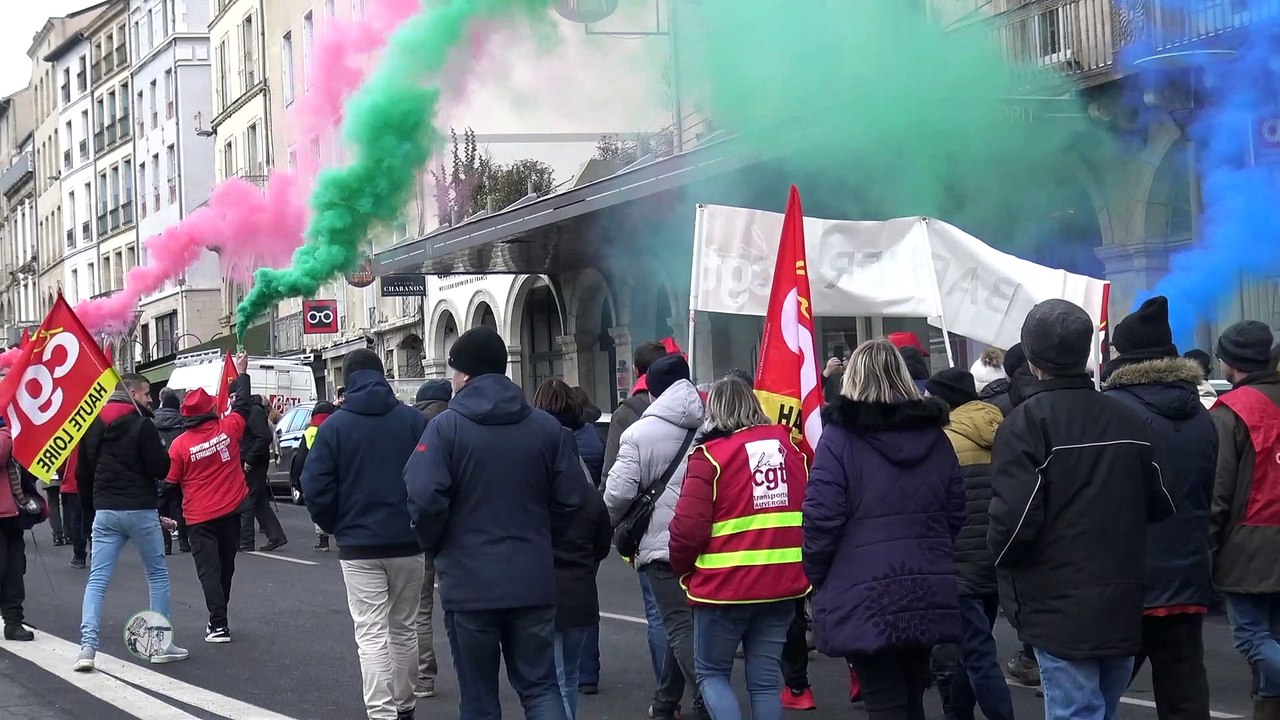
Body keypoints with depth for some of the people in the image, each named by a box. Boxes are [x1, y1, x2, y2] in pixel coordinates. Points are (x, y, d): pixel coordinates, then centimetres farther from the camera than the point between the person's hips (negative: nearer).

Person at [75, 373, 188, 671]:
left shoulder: (93, 425, 10)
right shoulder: (142, 425, -10)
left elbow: (83, 473, 14)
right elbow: (160, 468, -13)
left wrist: (91, 509, 22)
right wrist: (161, 452, 7)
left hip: (105, 511, 5)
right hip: (140, 511, -5)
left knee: (97, 580, 2)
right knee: (158, 575, 9)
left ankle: (87, 647, -11)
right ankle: (162, 644, 9)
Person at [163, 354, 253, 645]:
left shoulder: (179, 444, -11)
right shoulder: (227, 429, -7)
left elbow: (170, 484, -3)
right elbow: (244, 405, 12)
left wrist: (167, 512, 12)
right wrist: (241, 373, 26)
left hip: (199, 517, -3)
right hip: (231, 511, 3)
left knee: (208, 569, 0)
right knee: (226, 565, 15)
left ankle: (218, 624, -9)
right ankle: (219, 618, 25)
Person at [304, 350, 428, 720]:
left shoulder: (334, 426, -4)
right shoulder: (414, 420, -3)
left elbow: (315, 486, -6)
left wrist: (335, 527, 10)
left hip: (358, 546, -2)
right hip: (408, 541, 2)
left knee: (372, 634, -1)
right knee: (404, 628, 16)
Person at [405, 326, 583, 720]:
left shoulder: (446, 426, -9)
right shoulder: (546, 426, 3)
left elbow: (425, 499, -16)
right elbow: (571, 498, 3)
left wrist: (437, 546, 2)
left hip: (469, 583, -3)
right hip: (533, 580, 3)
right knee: (540, 686, 10)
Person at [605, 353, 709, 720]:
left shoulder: (640, 432, -8)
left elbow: (618, 493, -11)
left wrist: (614, 524, 9)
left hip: (661, 542, -4)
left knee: (681, 627, -1)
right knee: (685, 621, 18)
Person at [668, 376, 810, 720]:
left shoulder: (710, 454, -11)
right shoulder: (789, 446, 7)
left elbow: (689, 526, -14)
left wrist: (681, 569, 4)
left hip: (725, 586, -5)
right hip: (783, 584, 5)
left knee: (711, 671, 11)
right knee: (766, 678, 10)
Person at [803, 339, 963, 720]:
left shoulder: (839, 437, -9)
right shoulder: (934, 435, 8)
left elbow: (822, 518, -13)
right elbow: (955, 513, 12)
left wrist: (817, 578, 1)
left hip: (866, 600, -5)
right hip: (929, 594, 6)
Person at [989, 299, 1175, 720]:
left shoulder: (1027, 422, -11)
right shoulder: (1127, 420, 7)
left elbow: (1015, 517, -18)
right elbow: (1160, 506, 10)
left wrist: (1002, 557, 2)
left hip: (1060, 611, -6)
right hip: (1123, 608, 6)